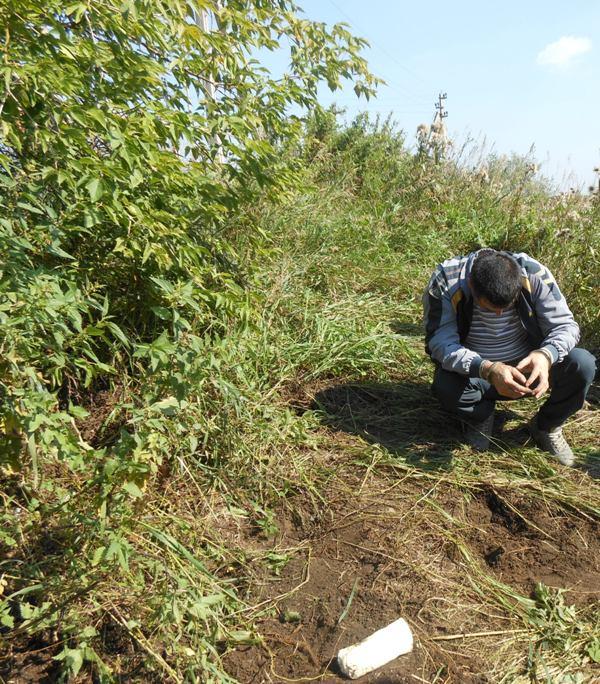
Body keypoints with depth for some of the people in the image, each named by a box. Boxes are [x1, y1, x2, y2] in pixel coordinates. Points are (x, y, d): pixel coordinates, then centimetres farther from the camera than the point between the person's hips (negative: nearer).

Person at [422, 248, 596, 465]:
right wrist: (488, 370, -44)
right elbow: (441, 344, -28)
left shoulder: (534, 274, -19)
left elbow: (565, 325, -13)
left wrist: (546, 355, -37)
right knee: (445, 386, -34)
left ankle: (547, 426, 6)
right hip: (475, 376, -2)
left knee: (583, 363, -24)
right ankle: (481, 416, 4)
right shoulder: (445, 282, -25)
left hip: (528, 368, 2)